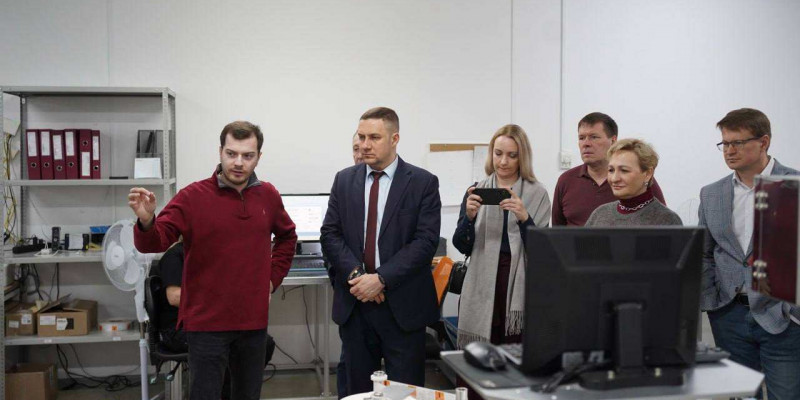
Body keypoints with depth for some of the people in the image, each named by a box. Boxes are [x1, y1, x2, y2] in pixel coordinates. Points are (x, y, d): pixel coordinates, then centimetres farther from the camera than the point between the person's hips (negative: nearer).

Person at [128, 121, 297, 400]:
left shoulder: (268, 196, 3)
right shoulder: (193, 196, -10)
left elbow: (287, 236, 20)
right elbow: (154, 243, -18)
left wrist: (274, 278, 9)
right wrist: (146, 222, -40)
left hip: (253, 321, 4)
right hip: (207, 322, -4)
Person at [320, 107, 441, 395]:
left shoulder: (423, 182, -3)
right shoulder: (344, 180, 8)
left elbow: (426, 241, -10)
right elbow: (330, 234, 4)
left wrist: (381, 279, -17)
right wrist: (355, 274, -12)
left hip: (402, 305, -3)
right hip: (354, 303, 3)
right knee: (358, 389, 12)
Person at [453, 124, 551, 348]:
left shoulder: (537, 194, 1)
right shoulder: (476, 191, 7)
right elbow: (462, 247, 5)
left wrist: (524, 218, -20)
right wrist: (469, 217, -12)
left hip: (521, 287, -1)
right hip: (482, 287, 1)